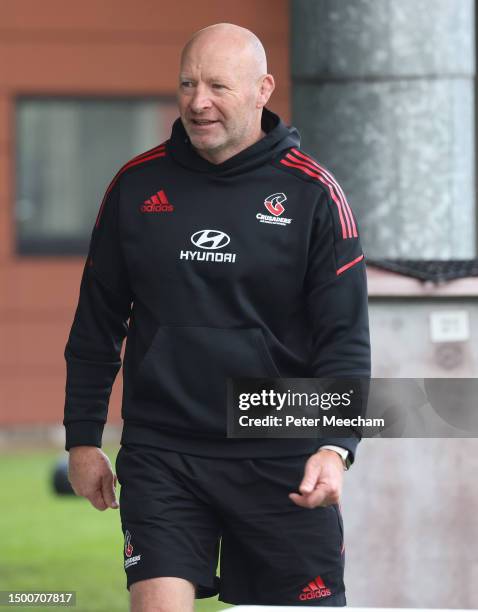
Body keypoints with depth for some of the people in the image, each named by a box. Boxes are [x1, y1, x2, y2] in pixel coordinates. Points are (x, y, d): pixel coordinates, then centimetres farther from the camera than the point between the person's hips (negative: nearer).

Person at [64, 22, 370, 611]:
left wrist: (335, 447, -16)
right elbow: (96, 325, 13)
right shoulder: (137, 185, 5)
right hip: (160, 454, 1)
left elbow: (346, 337, -4)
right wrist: (82, 437, 10)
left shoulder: (312, 192, -1)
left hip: (281, 459, -1)